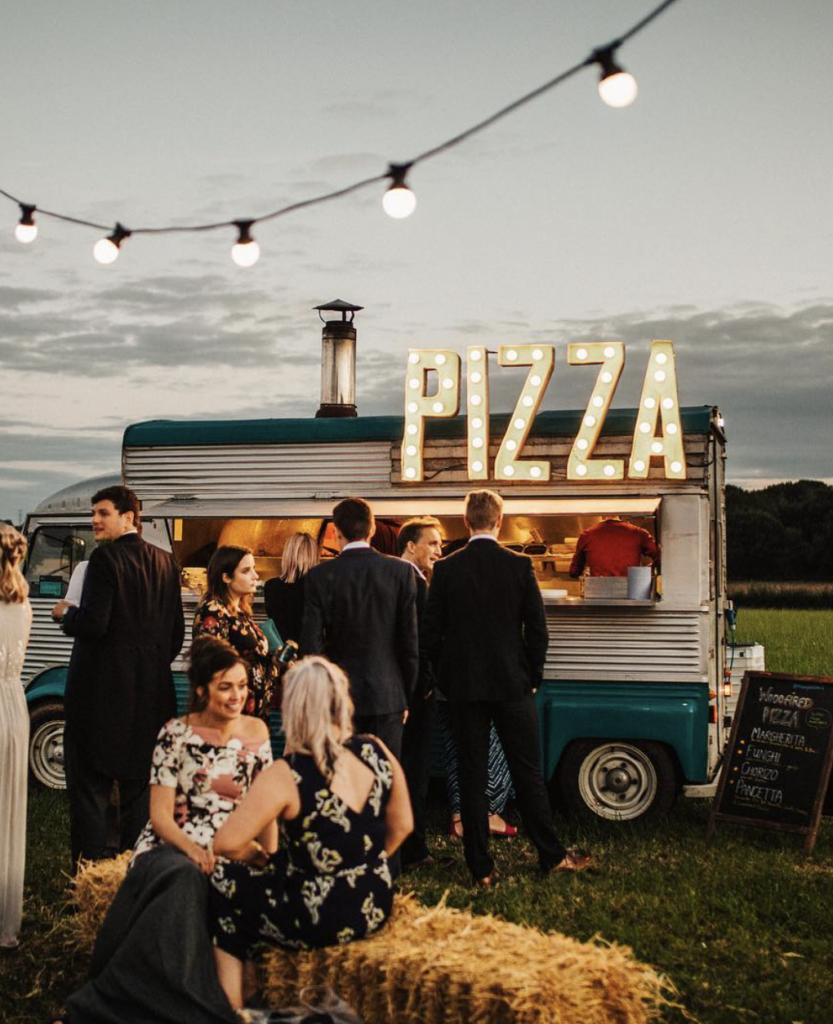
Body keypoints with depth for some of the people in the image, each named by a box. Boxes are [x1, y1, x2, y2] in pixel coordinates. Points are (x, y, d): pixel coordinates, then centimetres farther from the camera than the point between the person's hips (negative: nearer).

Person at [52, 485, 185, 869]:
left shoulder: (106, 558, -12)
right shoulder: (166, 562, 8)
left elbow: (94, 624, -19)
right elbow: (176, 633, 10)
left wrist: (65, 614, 0)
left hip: (103, 689, -6)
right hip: (151, 691, 6)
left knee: (90, 782, 2)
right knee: (140, 782, 14)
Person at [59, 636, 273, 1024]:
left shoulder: (256, 733, 10)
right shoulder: (176, 734, 0)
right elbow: (160, 815, -3)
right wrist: (194, 850, -22)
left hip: (231, 854, 2)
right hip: (171, 846, -1)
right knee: (183, 880, -38)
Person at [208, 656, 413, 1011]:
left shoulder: (286, 776, -20)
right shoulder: (376, 751, -5)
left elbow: (227, 844, -21)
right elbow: (402, 826, 7)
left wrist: (262, 860, -1)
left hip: (321, 920, -6)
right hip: (376, 907, 6)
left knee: (221, 884, 14)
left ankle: (231, 1006, 23)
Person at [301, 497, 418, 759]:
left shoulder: (320, 576, -5)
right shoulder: (401, 571, -3)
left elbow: (311, 645, -5)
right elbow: (410, 641, -1)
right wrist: (406, 696, 9)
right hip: (387, 696, 1)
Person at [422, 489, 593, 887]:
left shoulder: (446, 569, -3)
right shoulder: (519, 566, -5)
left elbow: (430, 635, -1)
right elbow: (537, 630, -4)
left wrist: (448, 677, 12)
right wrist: (533, 676, 9)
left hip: (464, 689, 1)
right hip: (512, 685, 0)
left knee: (472, 777, 5)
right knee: (527, 773, 9)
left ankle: (481, 868, 9)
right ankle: (552, 856, 17)